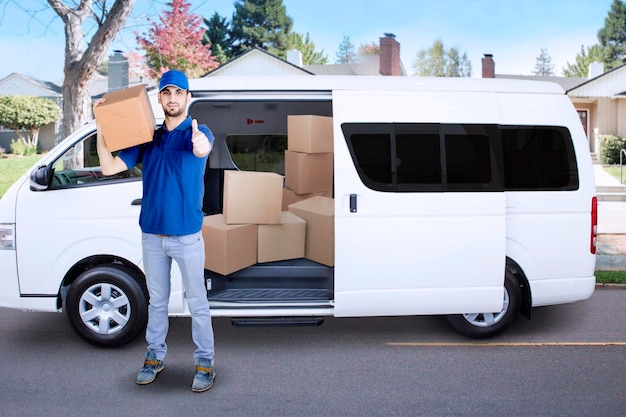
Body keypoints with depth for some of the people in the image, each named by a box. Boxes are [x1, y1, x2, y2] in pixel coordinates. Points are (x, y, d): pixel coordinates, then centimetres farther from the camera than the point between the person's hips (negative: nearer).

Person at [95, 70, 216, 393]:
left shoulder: (197, 132, -6)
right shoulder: (148, 138, 7)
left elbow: (201, 148, -32)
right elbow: (110, 167, 2)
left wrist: (201, 146, -57)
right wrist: (101, 127, -9)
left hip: (187, 236, -4)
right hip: (151, 235, 4)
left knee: (196, 302, 5)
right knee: (157, 300, 17)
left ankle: (205, 361, 17)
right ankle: (155, 356, 31)